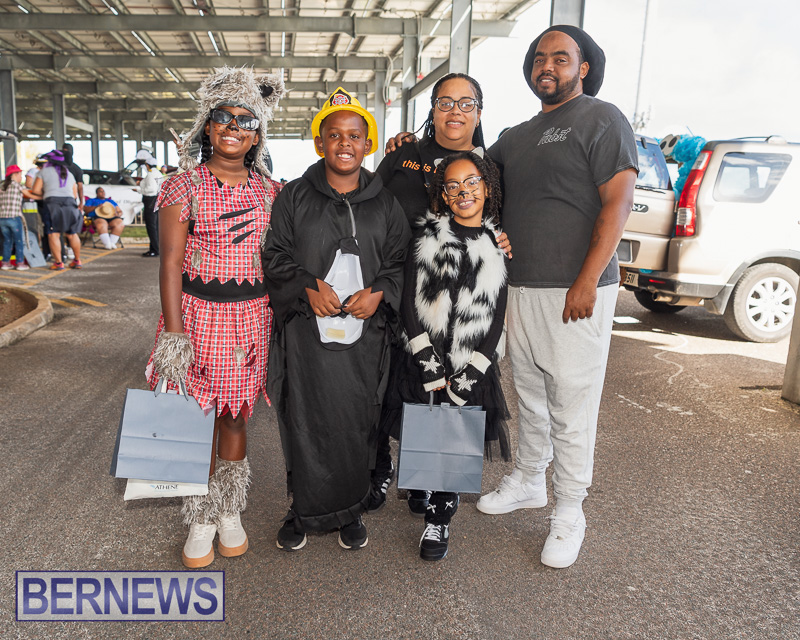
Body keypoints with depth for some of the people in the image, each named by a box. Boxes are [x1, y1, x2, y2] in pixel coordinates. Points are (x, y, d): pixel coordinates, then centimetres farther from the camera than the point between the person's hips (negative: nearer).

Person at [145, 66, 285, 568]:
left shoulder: (268, 191, 7)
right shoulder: (184, 185, -2)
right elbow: (170, 262, -6)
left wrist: (279, 318, 7)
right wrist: (174, 333, -12)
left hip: (252, 315, 2)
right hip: (197, 312, -2)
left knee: (235, 416, 12)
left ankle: (231, 513, 30)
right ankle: (202, 520, 23)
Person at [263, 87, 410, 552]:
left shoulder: (385, 204, 10)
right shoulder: (294, 197, 6)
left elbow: (402, 260, 10)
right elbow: (275, 255, 4)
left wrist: (379, 291, -8)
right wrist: (307, 287, -12)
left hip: (365, 333, 1)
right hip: (307, 331, -1)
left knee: (357, 423, 6)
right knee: (306, 422, 3)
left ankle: (351, 510, 25)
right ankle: (306, 510, 23)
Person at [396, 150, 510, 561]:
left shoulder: (499, 247, 3)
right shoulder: (427, 237, 1)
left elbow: (495, 321, 0)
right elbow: (410, 303, -3)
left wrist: (464, 380, -8)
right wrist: (432, 369, -9)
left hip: (471, 368, 0)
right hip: (424, 364, 0)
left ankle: (438, 519, 21)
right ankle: (442, 495, 33)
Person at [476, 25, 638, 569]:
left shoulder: (602, 119, -3)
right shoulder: (519, 136, 19)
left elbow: (618, 202, -11)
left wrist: (586, 282, -19)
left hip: (576, 292, -7)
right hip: (522, 289, 7)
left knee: (572, 407, -1)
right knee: (531, 397, 17)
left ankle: (569, 513, 14)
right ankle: (529, 483, 33)